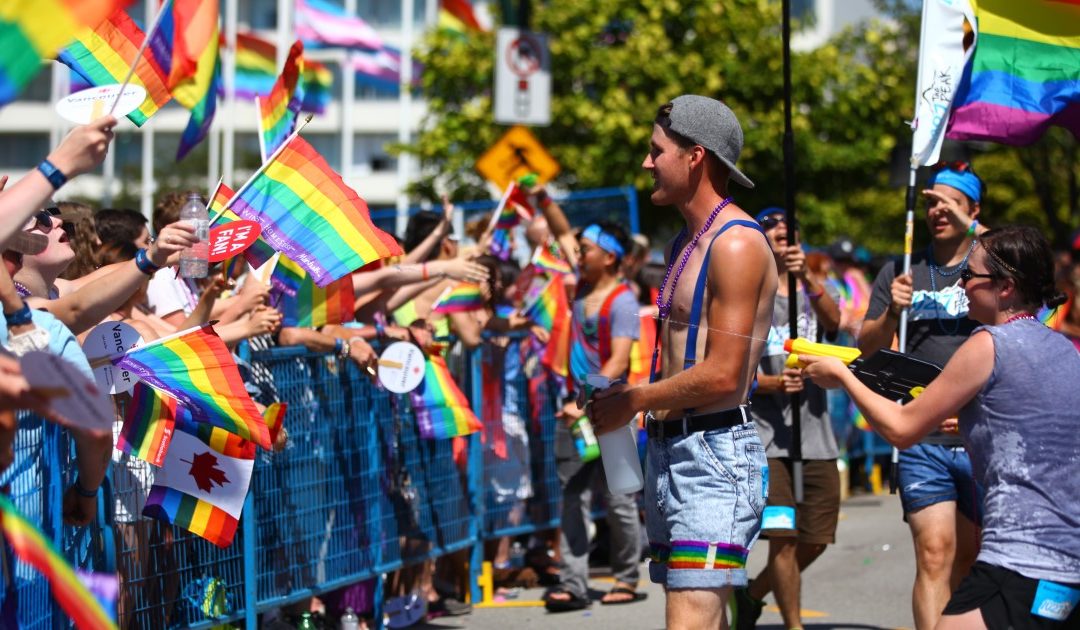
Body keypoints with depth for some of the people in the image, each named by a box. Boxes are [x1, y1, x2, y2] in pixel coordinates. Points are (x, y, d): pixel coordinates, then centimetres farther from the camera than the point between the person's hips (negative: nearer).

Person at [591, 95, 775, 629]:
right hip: (667, 449, 10)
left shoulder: (736, 244, -13)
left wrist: (632, 401, -8)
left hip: (715, 451, -10)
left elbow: (721, 376, -18)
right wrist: (620, 397, 7)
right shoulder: (685, 243, 19)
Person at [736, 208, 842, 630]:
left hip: (817, 436, 4)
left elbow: (833, 320, -14)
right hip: (768, 436, -4)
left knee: (815, 540, 9)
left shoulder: (816, 291, 11)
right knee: (783, 536, -13)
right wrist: (775, 383, -21)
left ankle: (753, 593, 31)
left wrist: (808, 278, -31)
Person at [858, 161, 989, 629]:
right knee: (934, 554, -12)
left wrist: (972, 229, -26)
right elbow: (867, 349, 9)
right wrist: (890, 313, -11)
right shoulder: (901, 272, 12)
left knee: (968, 557, 9)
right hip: (924, 439, 0)